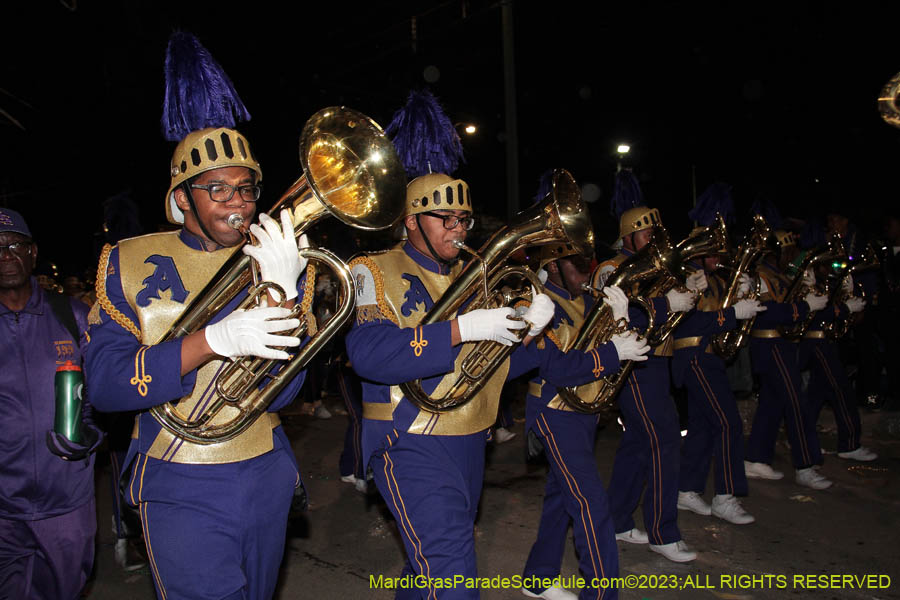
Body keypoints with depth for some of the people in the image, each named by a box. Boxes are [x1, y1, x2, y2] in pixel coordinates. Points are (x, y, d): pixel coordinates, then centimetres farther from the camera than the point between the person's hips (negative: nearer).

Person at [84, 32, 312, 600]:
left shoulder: (280, 264, -3)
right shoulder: (132, 264, -6)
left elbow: (280, 392, -11)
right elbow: (104, 384, -16)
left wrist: (284, 291, -27)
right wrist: (212, 339, -31)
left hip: (266, 479, 3)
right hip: (182, 491, -3)